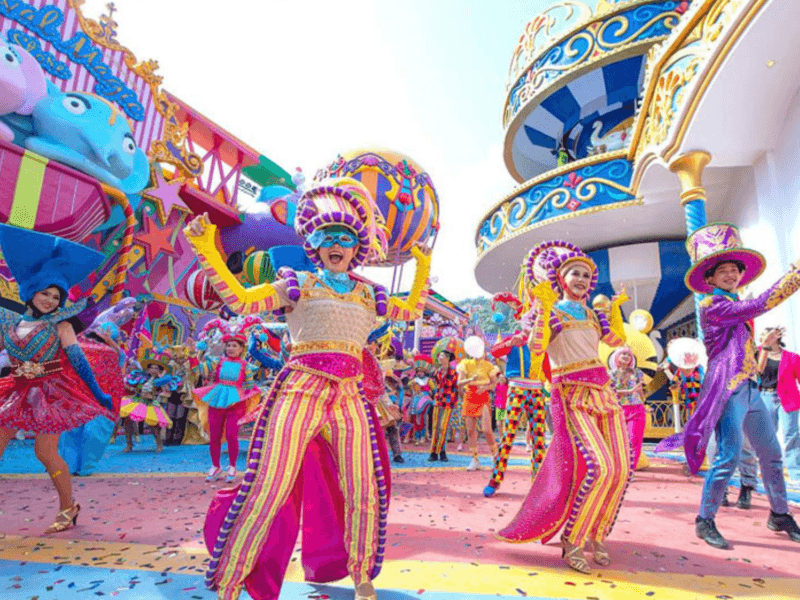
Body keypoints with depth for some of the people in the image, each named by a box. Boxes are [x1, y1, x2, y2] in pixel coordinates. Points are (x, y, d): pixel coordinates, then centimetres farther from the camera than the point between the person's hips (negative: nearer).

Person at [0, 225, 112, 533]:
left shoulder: (58, 322, -5)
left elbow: (77, 357, -7)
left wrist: (98, 392, -11)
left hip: (52, 392, -4)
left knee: (45, 452, -3)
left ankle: (68, 507, 15)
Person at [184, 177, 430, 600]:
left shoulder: (367, 294, 18)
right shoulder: (297, 284, 8)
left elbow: (410, 310, 30)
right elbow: (240, 300, 0)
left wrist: (422, 268, 23)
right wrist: (208, 250, -6)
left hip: (349, 398, 4)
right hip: (300, 390, -3)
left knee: (364, 492, 4)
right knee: (268, 488, -6)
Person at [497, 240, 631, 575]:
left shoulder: (591, 314, 18)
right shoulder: (549, 311, 1)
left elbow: (617, 340, 29)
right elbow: (536, 347, -15)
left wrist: (615, 307, 25)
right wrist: (543, 307, -20)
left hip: (603, 391, 7)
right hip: (571, 396, -7)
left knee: (621, 468, -1)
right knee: (598, 466, -19)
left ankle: (596, 537, 17)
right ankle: (572, 541, -1)